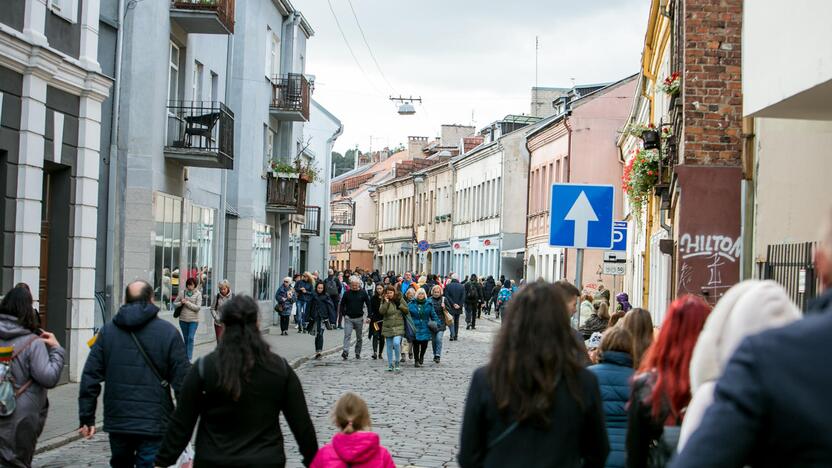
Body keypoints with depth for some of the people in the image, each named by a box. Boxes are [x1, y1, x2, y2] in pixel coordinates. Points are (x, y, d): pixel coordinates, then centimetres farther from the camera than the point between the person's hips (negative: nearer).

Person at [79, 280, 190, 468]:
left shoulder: (107, 330, 6)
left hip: (117, 421, 3)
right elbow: (182, 380, -5)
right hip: (153, 423, -3)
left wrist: (87, 418, 8)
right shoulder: (168, 332, -3)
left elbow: (90, 376, 3)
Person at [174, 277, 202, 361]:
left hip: (193, 320, -3)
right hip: (183, 319, 3)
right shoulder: (182, 293, 2)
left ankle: (189, 358, -10)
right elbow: (174, 304, 7)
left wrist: (187, 303, -16)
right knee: (186, 339, 12)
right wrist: (181, 303, -13)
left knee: (191, 338, -11)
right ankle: (185, 356, 23)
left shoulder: (198, 294, -4)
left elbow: (198, 307, -11)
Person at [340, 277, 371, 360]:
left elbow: (368, 304, 4)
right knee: (347, 335, -12)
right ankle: (345, 352, -20)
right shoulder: (347, 293, 0)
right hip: (348, 318, -1)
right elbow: (342, 304, 9)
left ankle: (358, 353, 21)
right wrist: (343, 314, -1)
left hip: (359, 318, 1)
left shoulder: (363, 293, 0)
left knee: (359, 337, 9)